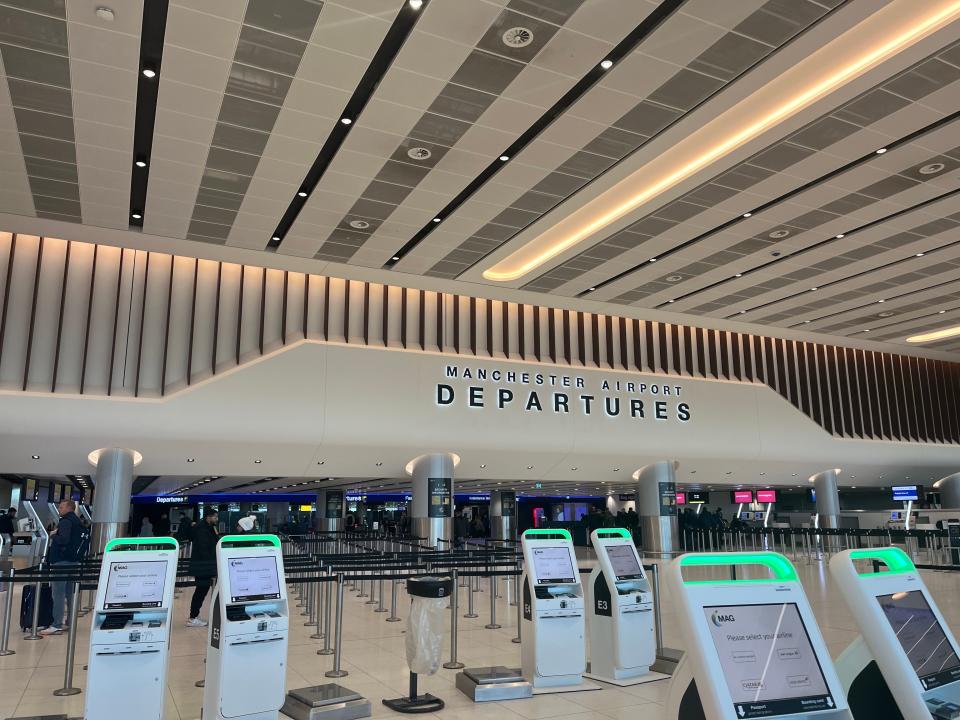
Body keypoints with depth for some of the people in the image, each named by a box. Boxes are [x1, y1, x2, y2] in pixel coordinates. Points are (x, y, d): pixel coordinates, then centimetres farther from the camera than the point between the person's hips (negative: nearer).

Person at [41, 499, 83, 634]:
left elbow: (63, 540, -26)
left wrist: (53, 535, -9)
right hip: (73, 560, 10)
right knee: (70, 592, 15)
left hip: (62, 561, -10)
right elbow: (80, 540, 22)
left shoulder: (65, 522, -13)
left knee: (58, 593, -8)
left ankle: (57, 624, -8)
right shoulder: (77, 521, 17)